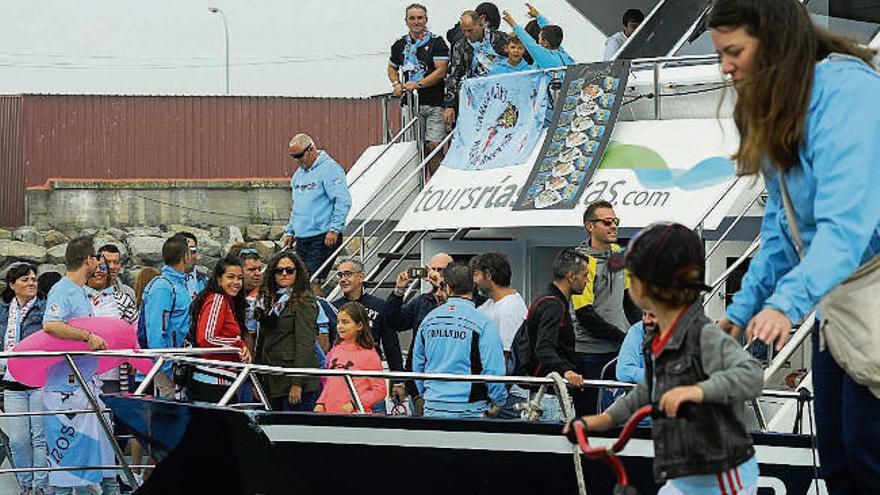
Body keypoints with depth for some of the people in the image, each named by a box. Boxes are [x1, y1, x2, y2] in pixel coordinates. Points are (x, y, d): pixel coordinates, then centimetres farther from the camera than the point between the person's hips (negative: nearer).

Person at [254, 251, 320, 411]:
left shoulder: (304, 301, -6)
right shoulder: (269, 300, 17)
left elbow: (305, 343, -13)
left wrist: (298, 383, -19)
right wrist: (257, 379, 14)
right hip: (272, 380, 7)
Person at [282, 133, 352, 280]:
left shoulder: (329, 169, -10)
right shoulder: (298, 174, 17)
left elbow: (343, 202, -17)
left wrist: (334, 230, -20)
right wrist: (289, 231, 20)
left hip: (323, 239, -8)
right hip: (301, 239, 8)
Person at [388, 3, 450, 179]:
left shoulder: (436, 42, -2)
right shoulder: (400, 45, 12)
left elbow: (441, 71, -10)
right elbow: (392, 68, 27)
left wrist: (418, 84, -17)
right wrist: (396, 84, 7)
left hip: (435, 103, -4)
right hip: (412, 103, 4)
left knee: (433, 145, -10)